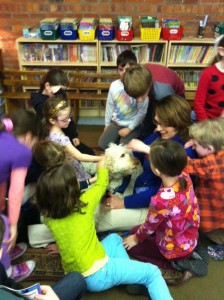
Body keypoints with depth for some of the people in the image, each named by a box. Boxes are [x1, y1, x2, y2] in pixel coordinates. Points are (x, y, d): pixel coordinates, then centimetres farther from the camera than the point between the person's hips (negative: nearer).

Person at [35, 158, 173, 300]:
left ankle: (132, 280, 21)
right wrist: (102, 168, 22)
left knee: (114, 239, 27)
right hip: (96, 274, -7)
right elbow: (102, 184, 0)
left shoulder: (48, 216, -7)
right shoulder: (84, 203, -21)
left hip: (75, 277, 7)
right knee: (153, 273, 5)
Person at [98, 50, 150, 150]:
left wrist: (129, 129, -14)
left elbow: (142, 112, -15)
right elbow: (110, 105, 5)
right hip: (115, 122, 4)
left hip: (133, 125, -4)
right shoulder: (114, 85, -7)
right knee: (102, 144, -3)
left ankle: (130, 137, 16)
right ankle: (118, 137, 22)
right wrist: (107, 124, 11)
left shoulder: (139, 87, -19)